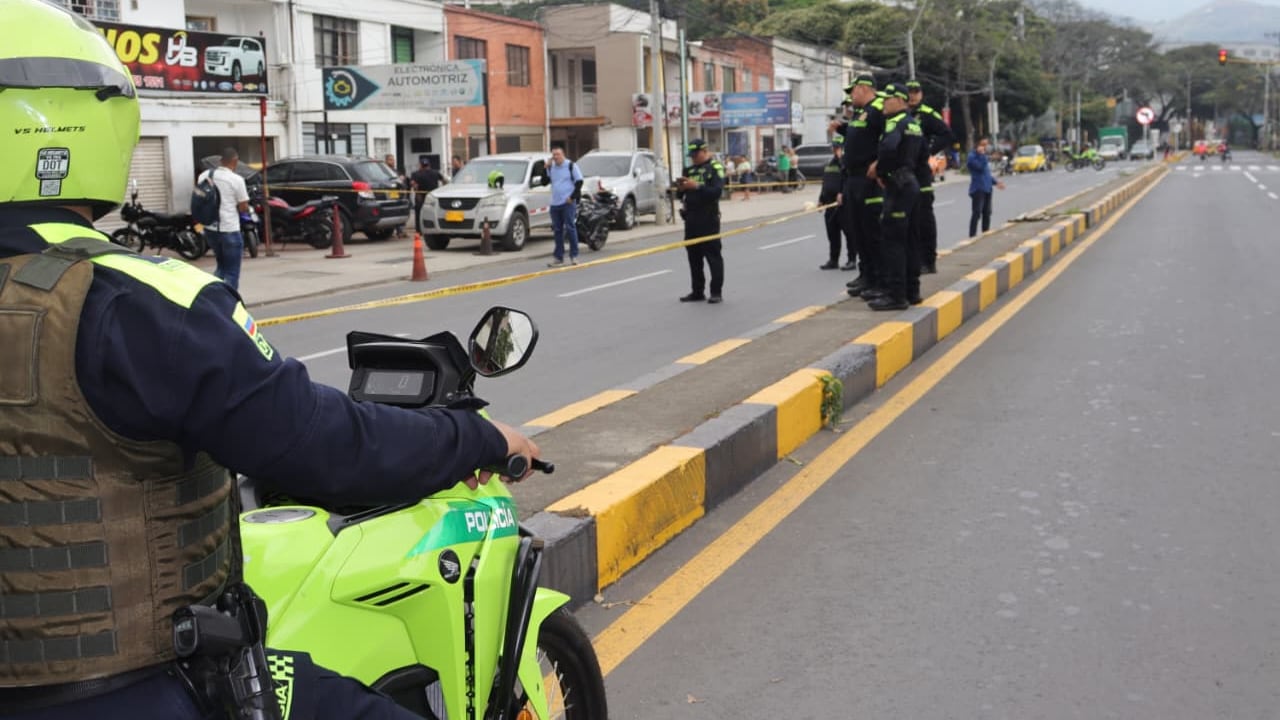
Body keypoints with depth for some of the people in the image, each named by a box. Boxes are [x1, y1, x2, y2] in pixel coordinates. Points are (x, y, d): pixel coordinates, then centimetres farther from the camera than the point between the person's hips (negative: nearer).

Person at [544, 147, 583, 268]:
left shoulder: (571, 166, -2)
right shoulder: (551, 167, 14)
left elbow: (579, 181, -4)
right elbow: (545, 182, 10)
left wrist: (573, 196, -11)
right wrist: (546, 169, -2)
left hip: (568, 203, -6)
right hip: (555, 203, 6)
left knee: (570, 228, -7)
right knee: (557, 231, 7)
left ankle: (574, 256, -1)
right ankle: (559, 258, 11)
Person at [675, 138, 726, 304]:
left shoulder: (715, 168, -4)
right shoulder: (689, 170, 17)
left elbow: (717, 191, -18)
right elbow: (680, 195, 19)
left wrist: (697, 186, -26)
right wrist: (680, 188, -4)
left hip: (708, 218, -7)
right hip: (691, 218, 7)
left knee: (713, 256, -4)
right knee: (693, 256, 9)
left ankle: (716, 292, 1)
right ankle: (697, 291, 17)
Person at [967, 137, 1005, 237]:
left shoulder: (983, 156, 17)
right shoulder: (972, 156, -10)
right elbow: (980, 167, -25)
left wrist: (995, 182, 21)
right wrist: (981, 154, -21)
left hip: (987, 188, 9)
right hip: (978, 189, -9)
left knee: (987, 213, 13)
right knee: (977, 213, -14)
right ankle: (972, 237, -15)